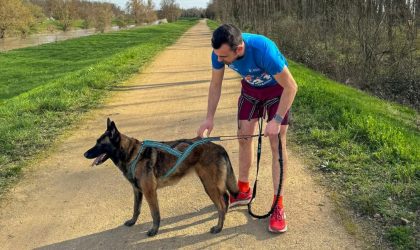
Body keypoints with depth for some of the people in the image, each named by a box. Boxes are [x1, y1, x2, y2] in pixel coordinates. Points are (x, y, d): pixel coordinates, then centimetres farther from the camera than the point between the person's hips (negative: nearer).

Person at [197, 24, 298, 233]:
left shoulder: (263, 50, -41)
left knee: (277, 143, -8)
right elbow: (215, 85, -8)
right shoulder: (220, 52, -25)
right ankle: (243, 190, 23)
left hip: (276, 88, -5)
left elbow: (291, 87, -30)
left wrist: (276, 120, -33)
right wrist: (209, 119, -14)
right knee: (244, 136, 5)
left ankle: (278, 205, -2)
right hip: (250, 87, 5)